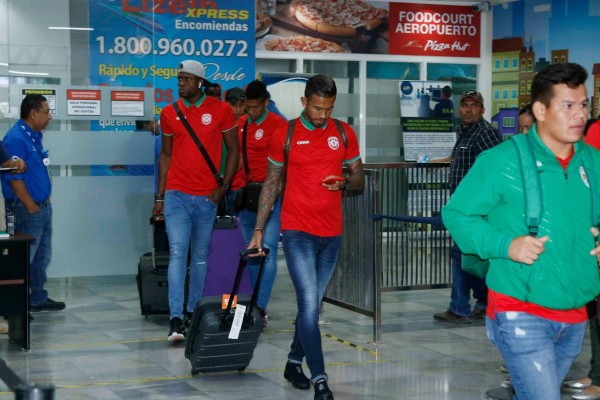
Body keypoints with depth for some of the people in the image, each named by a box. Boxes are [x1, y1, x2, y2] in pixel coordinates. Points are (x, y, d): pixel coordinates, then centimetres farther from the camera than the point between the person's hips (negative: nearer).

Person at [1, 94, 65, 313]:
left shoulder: (35, 136, 12)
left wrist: (45, 200, 15)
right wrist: (31, 206, -17)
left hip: (43, 206, 10)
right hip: (27, 210, -10)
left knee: (42, 256, 18)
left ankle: (38, 298, 29)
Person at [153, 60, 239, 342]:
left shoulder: (221, 110, 0)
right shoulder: (169, 113, 5)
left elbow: (234, 150, 6)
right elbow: (166, 154, 12)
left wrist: (223, 187, -3)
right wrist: (159, 196, 8)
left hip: (207, 197, 0)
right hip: (176, 194, 0)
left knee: (200, 256, 8)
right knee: (177, 253, -9)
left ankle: (193, 312, 20)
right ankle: (176, 319, -14)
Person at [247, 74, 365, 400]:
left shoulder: (344, 134, 4)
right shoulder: (284, 135, -2)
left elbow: (359, 179, 12)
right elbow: (271, 184, 5)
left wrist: (345, 182, -12)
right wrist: (258, 230, 2)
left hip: (331, 233, 3)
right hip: (297, 232, -3)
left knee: (312, 304, 13)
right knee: (309, 305, -12)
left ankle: (294, 363, 31)